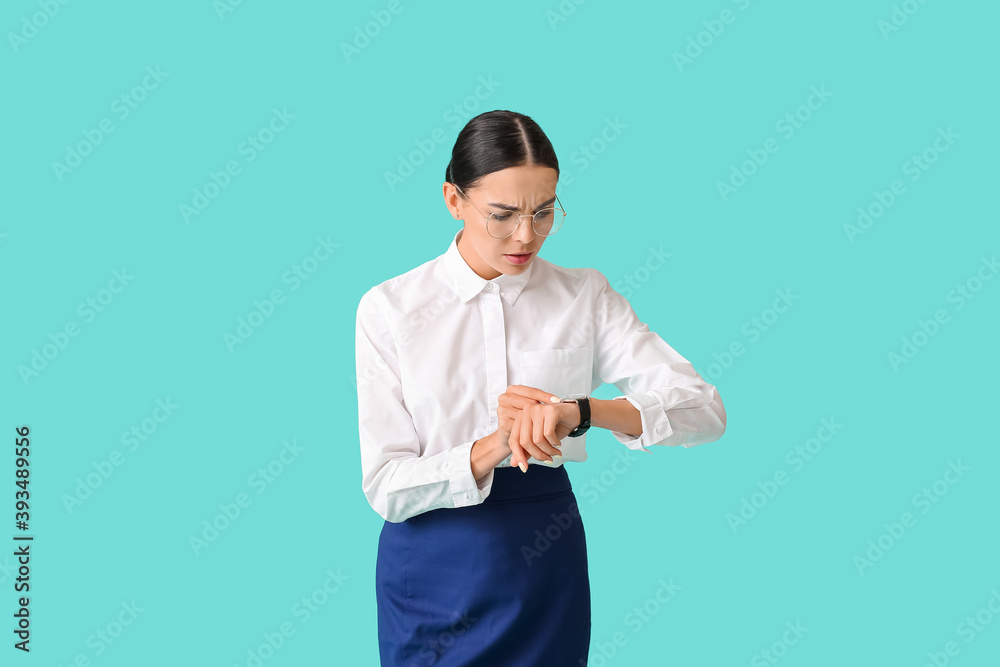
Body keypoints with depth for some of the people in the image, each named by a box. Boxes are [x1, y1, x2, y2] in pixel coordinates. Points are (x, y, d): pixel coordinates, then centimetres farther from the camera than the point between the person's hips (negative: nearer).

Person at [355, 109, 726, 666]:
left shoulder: (585, 297, -2)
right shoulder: (390, 308, -7)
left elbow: (705, 410, -13)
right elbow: (386, 487, -12)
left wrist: (580, 411, -30)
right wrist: (492, 448, -30)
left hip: (545, 559, 1)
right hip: (434, 571, -1)